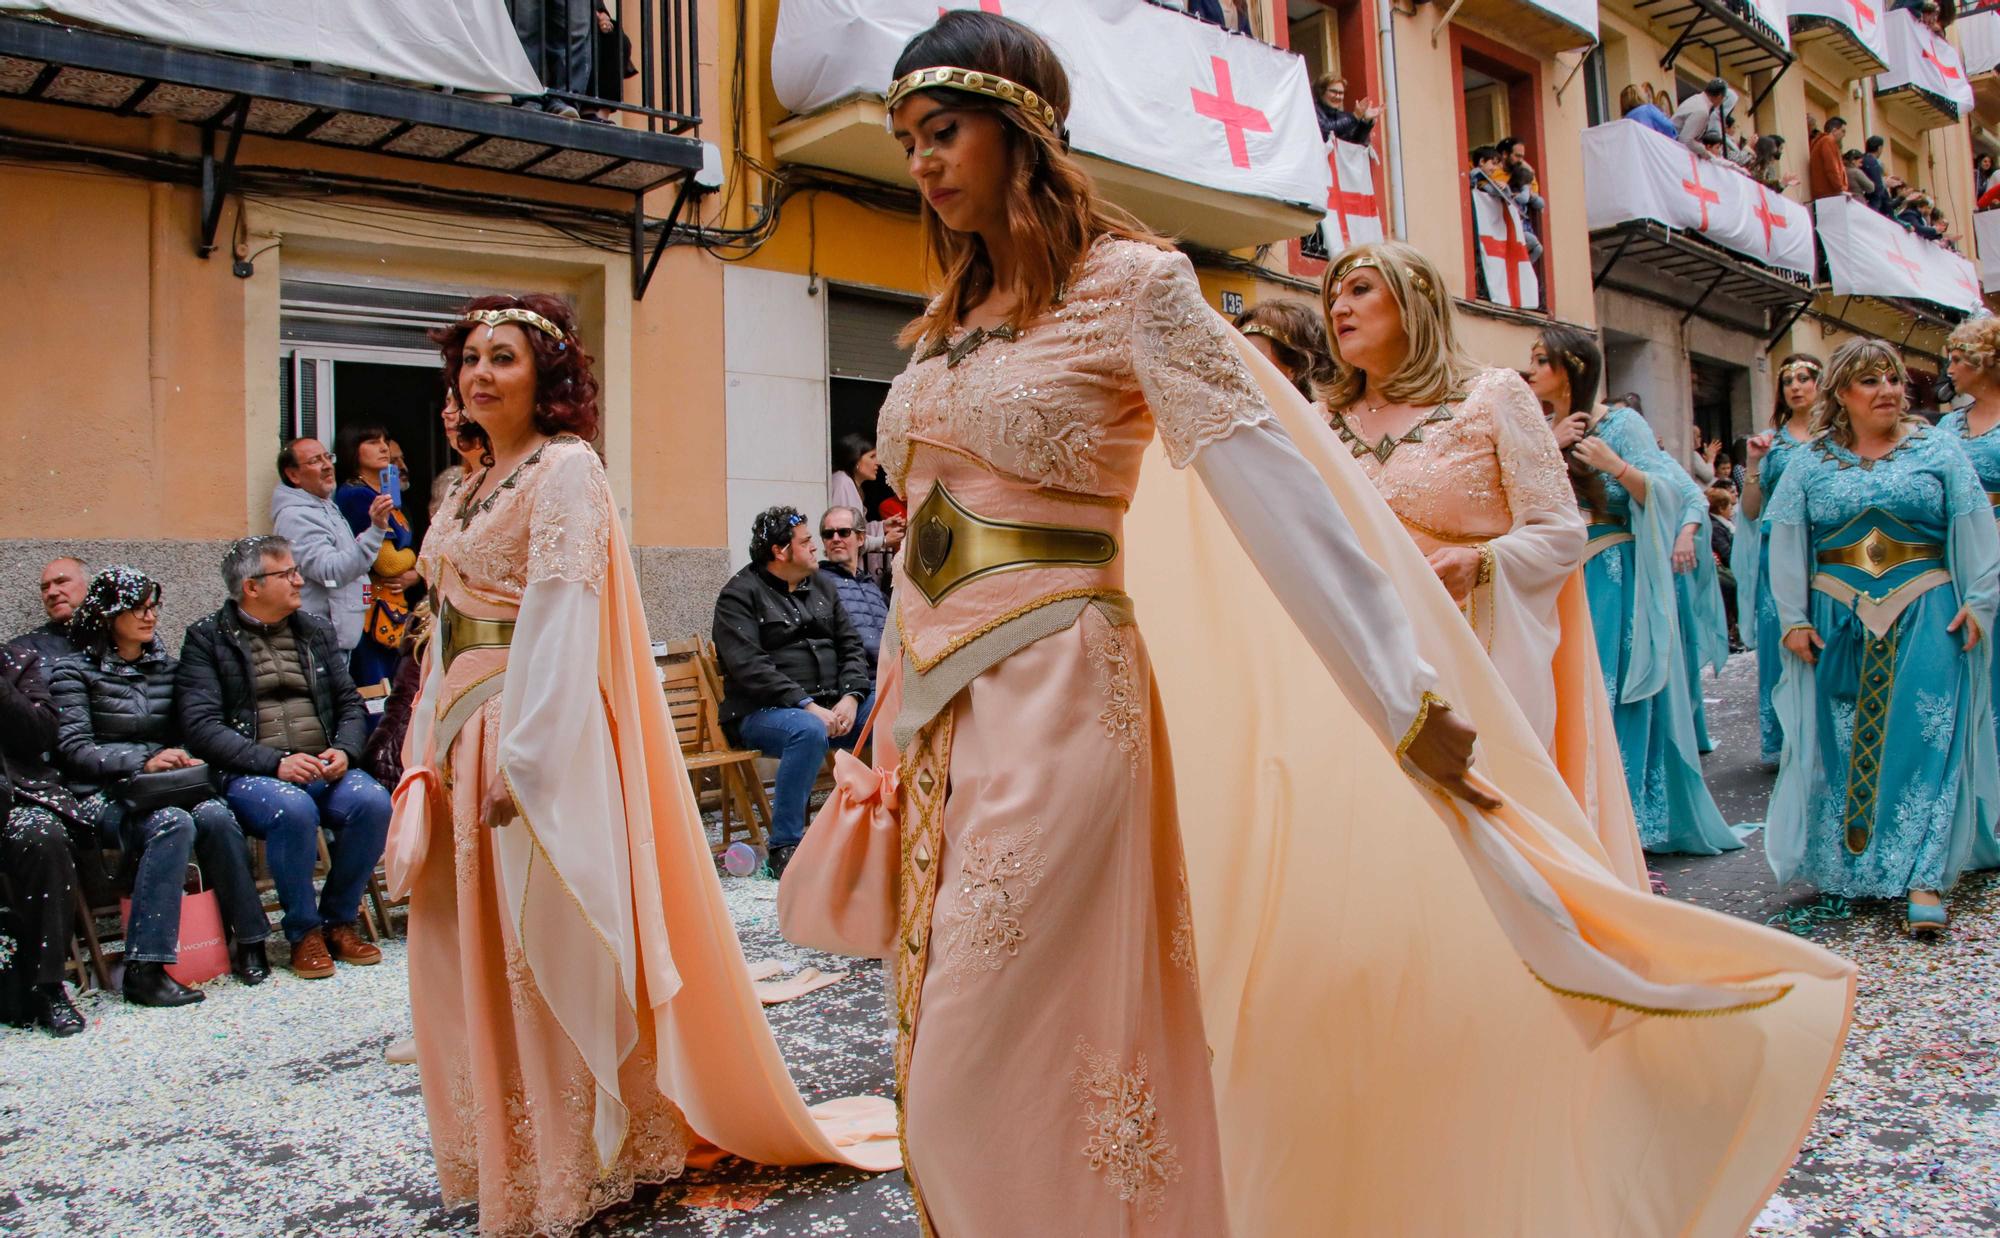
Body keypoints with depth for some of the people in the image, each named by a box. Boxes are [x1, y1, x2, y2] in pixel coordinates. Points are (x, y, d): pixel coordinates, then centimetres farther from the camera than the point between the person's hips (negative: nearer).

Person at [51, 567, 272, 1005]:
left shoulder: (164, 665, 18)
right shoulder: (75, 671, 3)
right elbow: (75, 749, -6)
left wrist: (185, 761, -5)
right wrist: (144, 762, -20)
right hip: (106, 797, -4)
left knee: (216, 816, -30)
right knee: (174, 824, -35)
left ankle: (249, 942, -21)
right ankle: (144, 969, -35)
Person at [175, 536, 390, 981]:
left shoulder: (316, 631, 18)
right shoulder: (206, 638, 4)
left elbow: (350, 703, 17)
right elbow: (200, 725, -8)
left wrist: (344, 751, -6)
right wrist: (275, 762, -20)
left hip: (322, 768, 4)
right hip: (248, 774, -4)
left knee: (373, 801, -26)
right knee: (293, 808, -36)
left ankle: (339, 920, -6)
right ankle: (303, 931, -14)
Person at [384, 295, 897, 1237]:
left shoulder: (566, 468, -8)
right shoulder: (468, 487, 17)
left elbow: (559, 615, -17)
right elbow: (449, 630, 16)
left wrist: (521, 752, -22)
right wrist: (430, 752, 11)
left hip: (543, 737, -8)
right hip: (462, 734, 8)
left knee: (553, 949, -1)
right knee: (471, 954, 13)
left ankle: (583, 1160, 13)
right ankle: (496, 1157, 28)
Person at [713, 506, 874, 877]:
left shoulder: (822, 585, 17)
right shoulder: (740, 594, -3)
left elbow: (851, 645, 13)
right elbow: (749, 666, -15)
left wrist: (850, 697, -7)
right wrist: (806, 705, -24)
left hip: (833, 703, 6)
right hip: (763, 710, -6)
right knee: (809, 732, -38)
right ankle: (785, 847, -24)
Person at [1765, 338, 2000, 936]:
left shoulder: (1937, 449, 7)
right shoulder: (1809, 462, 8)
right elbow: (1786, 543, 5)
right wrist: (1793, 619, -1)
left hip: (1925, 618, -1)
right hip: (1839, 622, 1)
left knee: (1923, 741, -7)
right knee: (1842, 746, 4)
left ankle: (1923, 879, -8)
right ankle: (1847, 866, 15)